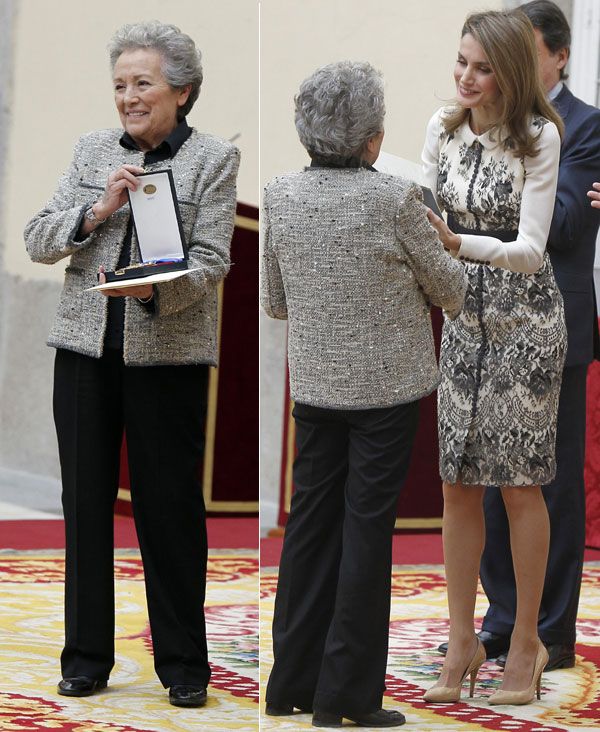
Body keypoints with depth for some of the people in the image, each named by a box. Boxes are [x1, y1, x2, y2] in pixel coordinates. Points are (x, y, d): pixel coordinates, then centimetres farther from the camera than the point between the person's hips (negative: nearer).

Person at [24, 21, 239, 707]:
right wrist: (98, 212, -11)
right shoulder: (92, 150, 11)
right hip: (86, 348, 3)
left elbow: (211, 260, -7)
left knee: (170, 507, 0)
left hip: (167, 354, -3)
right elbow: (37, 240, 7)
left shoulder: (213, 158, 0)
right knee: (85, 500, 6)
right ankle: (86, 657, 17)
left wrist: (153, 289, -26)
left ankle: (183, 663, 11)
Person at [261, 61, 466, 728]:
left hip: (315, 385, 4)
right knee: (367, 530, 2)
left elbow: (272, 303, 6)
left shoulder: (279, 198, -4)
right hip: (386, 385, -4)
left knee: (309, 523, 13)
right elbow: (451, 292, -3)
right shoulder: (393, 200, -17)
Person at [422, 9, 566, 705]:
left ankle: (525, 641, 12)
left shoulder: (538, 137, -13)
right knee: (458, 483, 5)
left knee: (519, 484, 1)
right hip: (463, 318, 5)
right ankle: (462, 641, 14)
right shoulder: (442, 127, 2)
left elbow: (530, 248, -18)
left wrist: (459, 244, -32)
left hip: (524, 320, -4)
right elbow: (429, 216, 8)